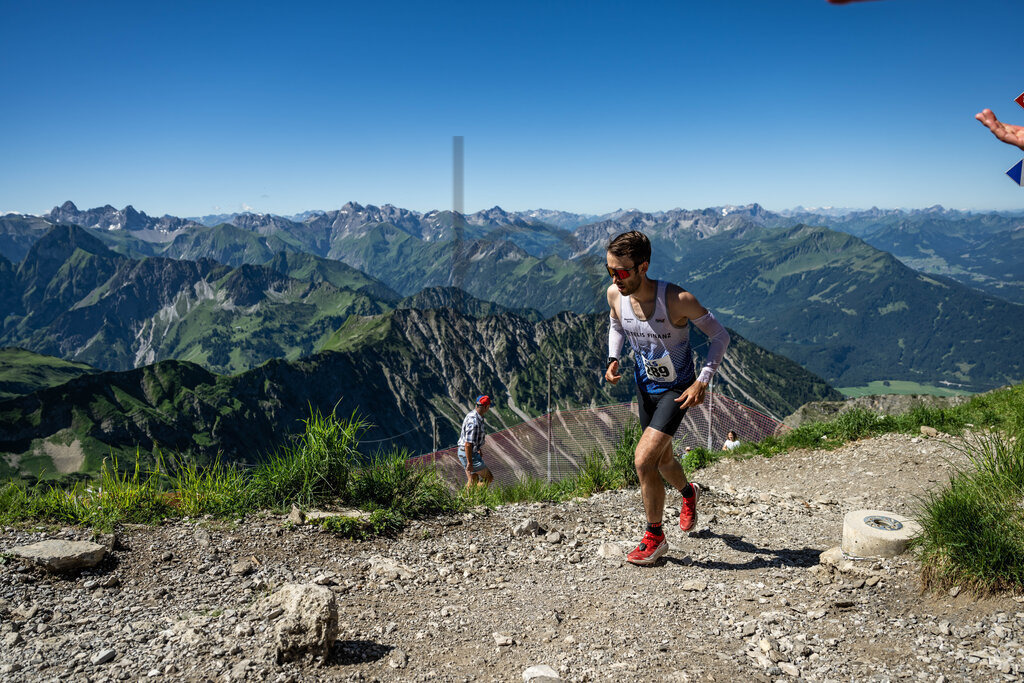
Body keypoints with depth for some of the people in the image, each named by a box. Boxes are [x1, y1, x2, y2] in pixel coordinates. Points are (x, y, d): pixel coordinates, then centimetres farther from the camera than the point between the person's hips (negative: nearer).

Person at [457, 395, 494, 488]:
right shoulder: (474, 422, -30)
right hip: (468, 455, -10)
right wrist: (470, 463, -24)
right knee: (488, 478, 1)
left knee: (473, 481, 18)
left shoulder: (473, 414, 3)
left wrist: (479, 448, 30)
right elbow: (468, 444, -29)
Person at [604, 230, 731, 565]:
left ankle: (654, 537, 3)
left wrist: (702, 381, -24)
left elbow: (720, 336, -16)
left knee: (643, 459, -18)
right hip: (645, 385, 6)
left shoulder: (677, 299, -29)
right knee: (662, 460, 21)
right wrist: (613, 359, -6)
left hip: (676, 389, -6)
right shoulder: (615, 295, -14)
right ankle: (688, 492, 57)